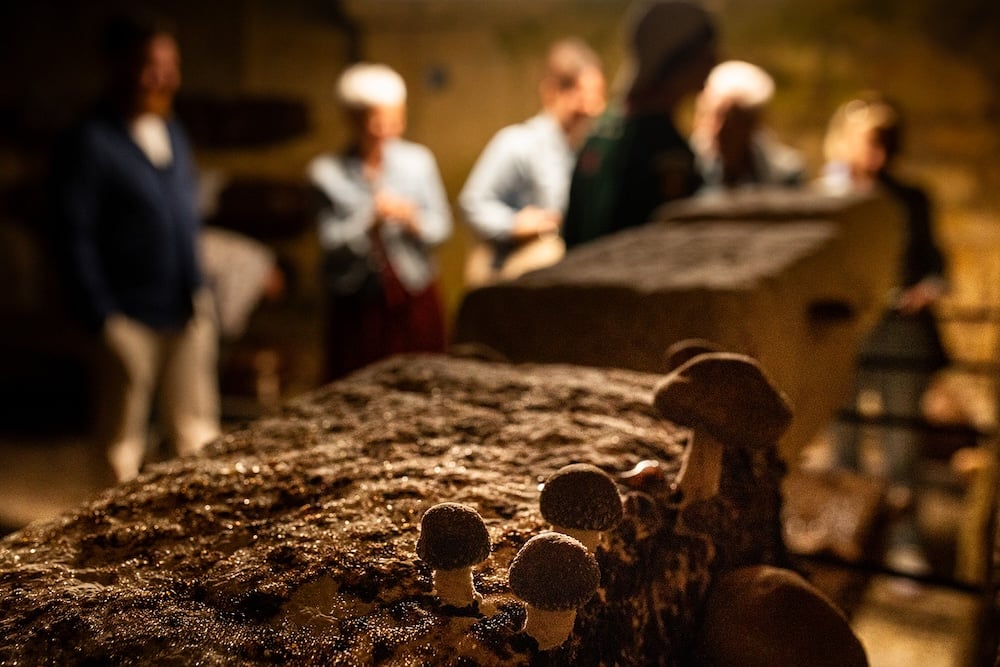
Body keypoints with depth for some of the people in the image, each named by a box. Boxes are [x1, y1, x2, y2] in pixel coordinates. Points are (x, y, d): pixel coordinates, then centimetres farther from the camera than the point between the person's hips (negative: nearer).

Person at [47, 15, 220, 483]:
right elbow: (75, 237, -13)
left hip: (189, 310, 6)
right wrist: (101, 316, -15)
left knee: (197, 431, 16)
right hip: (132, 317, -6)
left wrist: (198, 287, 13)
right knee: (124, 437, 10)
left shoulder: (172, 133, 9)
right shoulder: (89, 144, -12)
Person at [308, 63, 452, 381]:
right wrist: (370, 220, -23)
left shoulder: (418, 160, 3)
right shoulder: (326, 172, -4)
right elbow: (331, 241, -9)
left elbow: (441, 226, 3)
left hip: (415, 297, 2)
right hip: (357, 303, -2)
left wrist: (414, 220, -17)